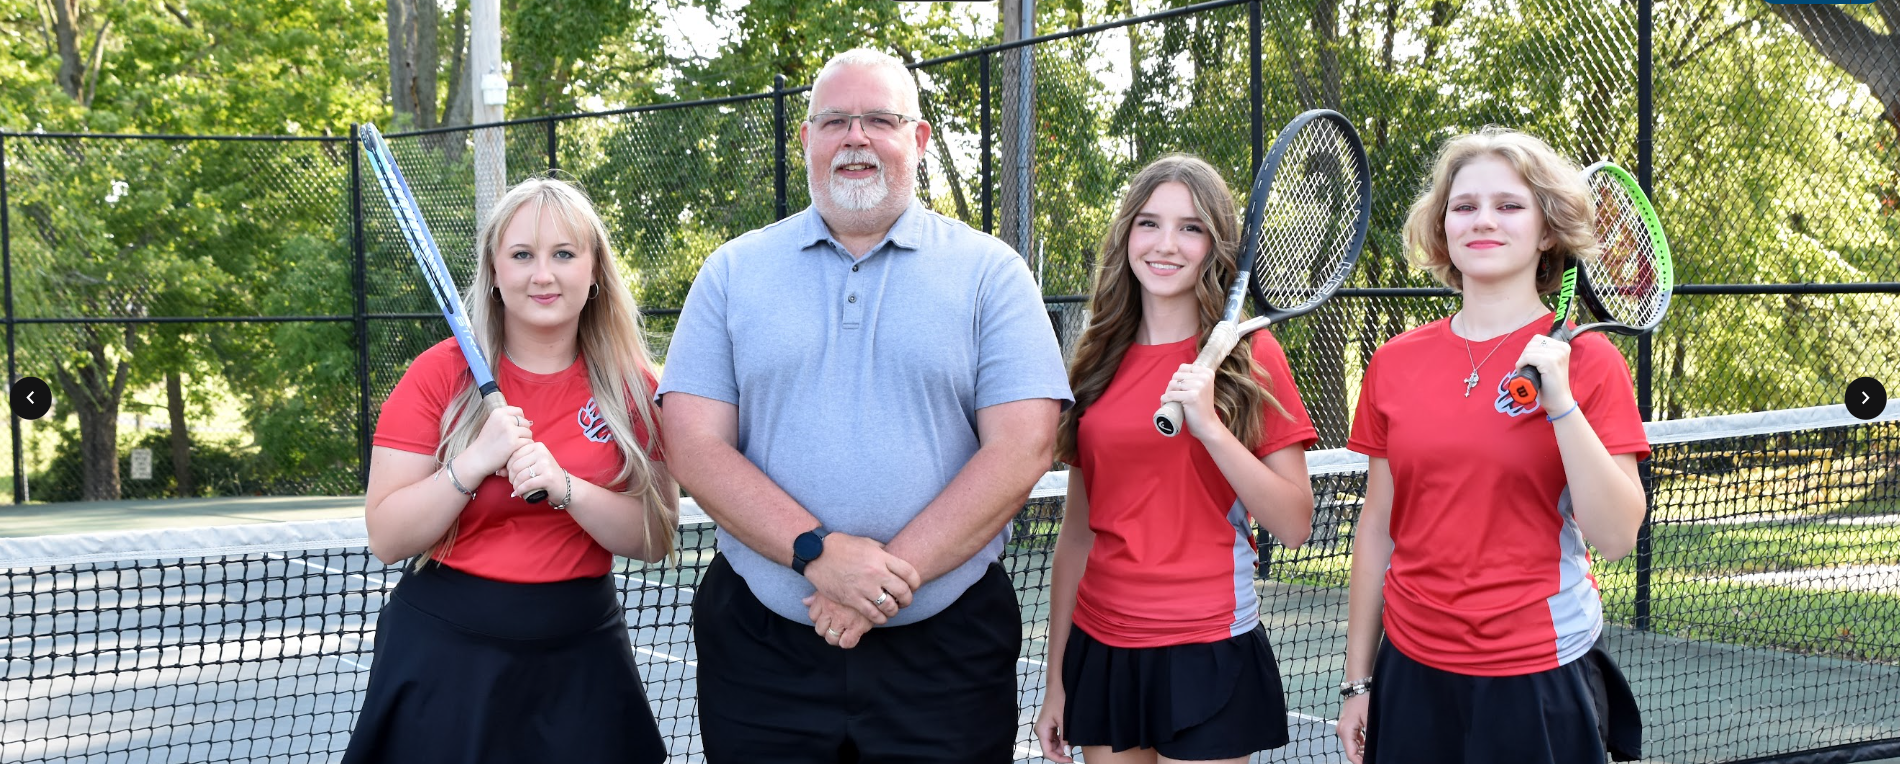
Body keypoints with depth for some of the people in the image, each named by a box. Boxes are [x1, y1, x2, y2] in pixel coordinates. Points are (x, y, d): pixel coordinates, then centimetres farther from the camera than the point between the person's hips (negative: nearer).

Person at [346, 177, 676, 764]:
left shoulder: (633, 387, 0)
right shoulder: (441, 374, -5)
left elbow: (657, 539, -5)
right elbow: (387, 540, -8)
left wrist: (564, 487, -20)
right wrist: (472, 464, -21)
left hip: (580, 659, 2)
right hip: (445, 652, -1)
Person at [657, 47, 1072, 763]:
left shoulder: (990, 272, 2)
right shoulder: (734, 271, 7)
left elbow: (1022, 447, -8)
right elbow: (696, 446, -2)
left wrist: (889, 576, -16)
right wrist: (817, 551, -17)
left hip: (944, 647, -1)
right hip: (761, 644, 1)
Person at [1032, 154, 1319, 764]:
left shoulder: (1249, 355, -4)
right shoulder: (1099, 361, 7)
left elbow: (1294, 525, -9)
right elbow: (1077, 531, 10)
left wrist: (1208, 423, -21)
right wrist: (1056, 679, 11)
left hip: (1209, 654, -3)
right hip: (1100, 648, 4)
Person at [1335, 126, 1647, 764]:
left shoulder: (1584, 361, -5)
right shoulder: (1395, 363, 4)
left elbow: (1616, 536, -12)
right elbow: (1376, 528, 9)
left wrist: (1560, 402, -21)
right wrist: (1357, 681, 10)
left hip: (1538, 682, -3)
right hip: (1411, 674, 3)